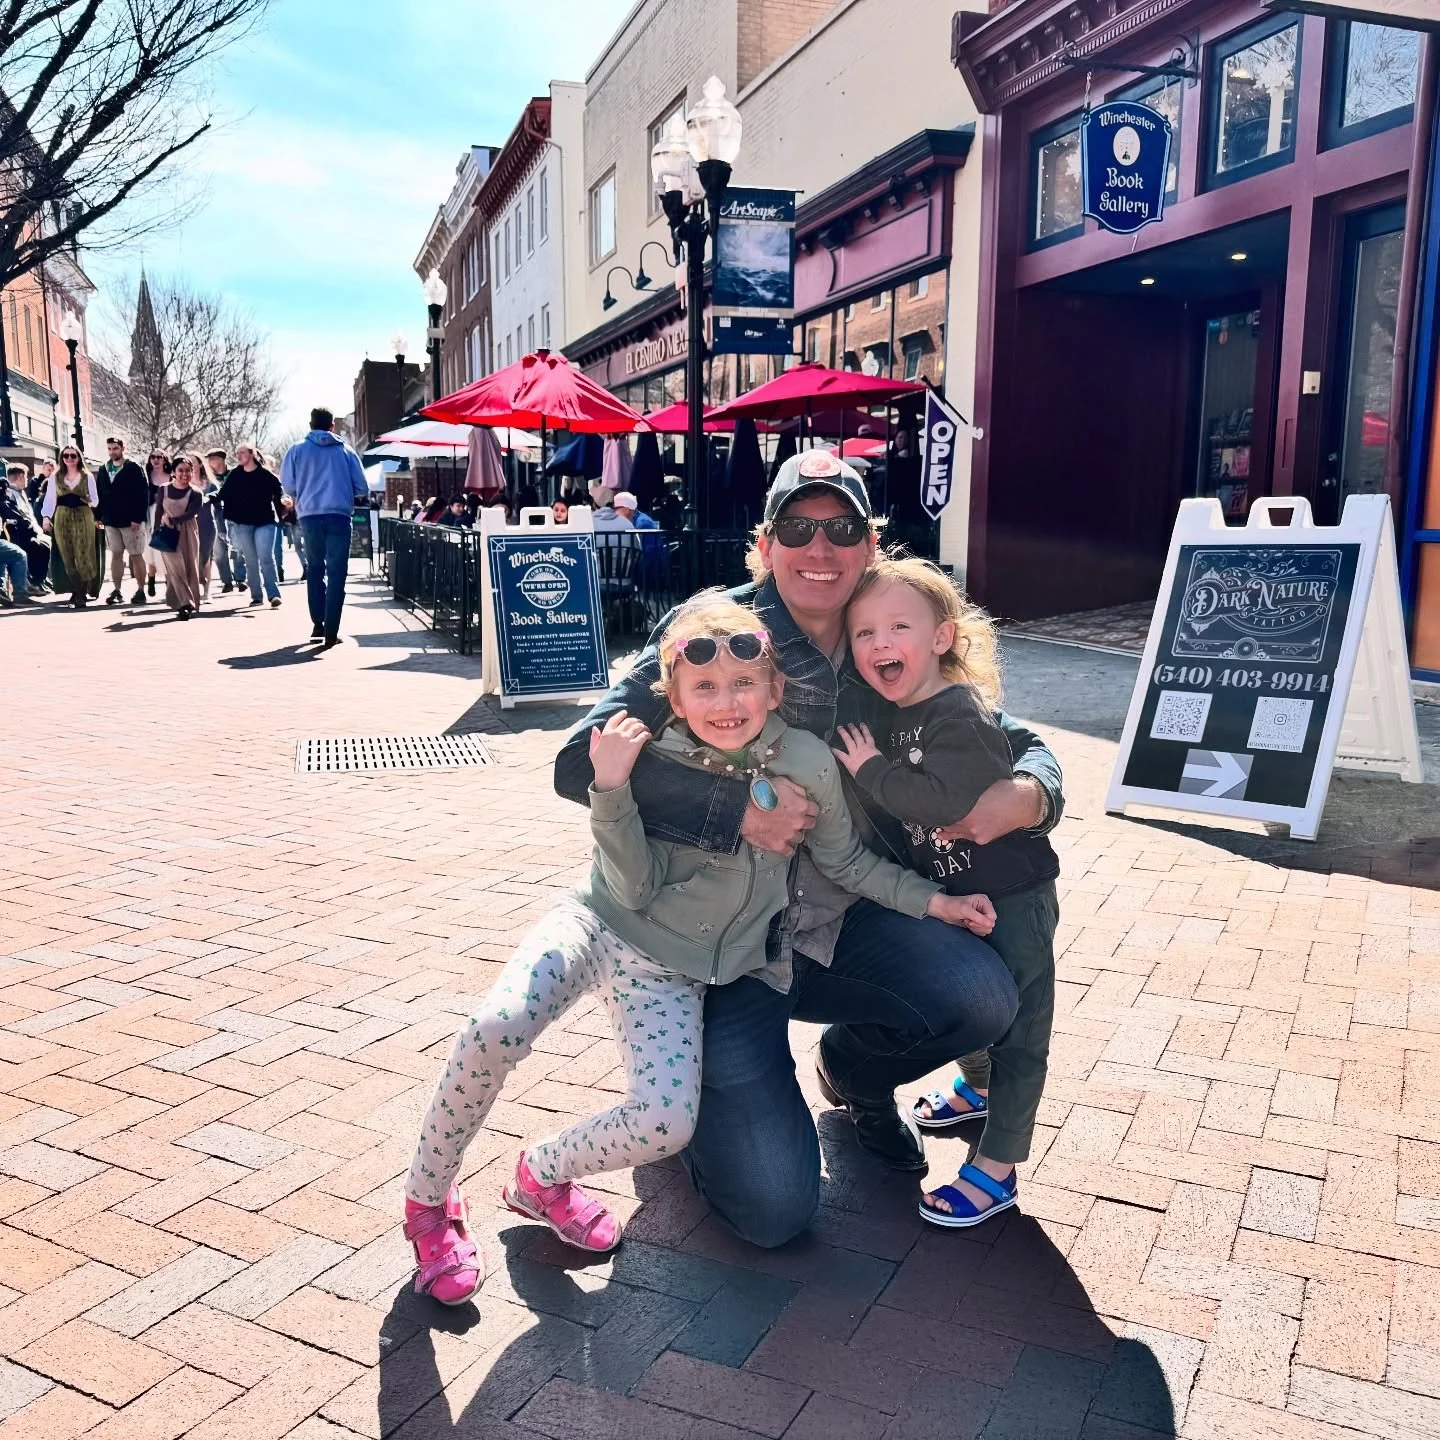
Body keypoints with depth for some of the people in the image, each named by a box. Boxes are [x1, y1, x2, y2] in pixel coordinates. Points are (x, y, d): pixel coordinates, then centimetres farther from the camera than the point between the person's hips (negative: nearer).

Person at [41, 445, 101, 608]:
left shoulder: (88, 477, 7)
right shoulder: (55, 477, 9)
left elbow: (95, 499, 9)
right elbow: (50, 499, 6)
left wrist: (90, 502, -13)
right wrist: (46, 517, -6)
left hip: (84, 518, -1)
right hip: (62, 518, 1)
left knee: (84, 555, -8)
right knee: (68, 556, -1)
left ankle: (81, 593, 2)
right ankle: (77, 591, 4)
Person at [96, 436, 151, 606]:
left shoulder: (133, 469, -7)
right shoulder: (102, 470, 10)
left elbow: (143, 494, -13)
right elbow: (99, 495, 14)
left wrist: (137, 518, -18)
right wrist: (99, 516, 6)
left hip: (131, 520, -5)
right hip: (110, 521, 5)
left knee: (136, 555, 0)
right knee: (116, 555, 8)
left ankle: (140, 591, 5)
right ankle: (116, 591, 11)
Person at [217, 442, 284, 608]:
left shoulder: (267, 476, -2)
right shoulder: (234, 475, 6)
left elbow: (277, 496, 3)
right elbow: (223, 495, 6)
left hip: (265, 522, -3)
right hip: (242, 524, 3)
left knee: (266, 558, -12)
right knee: (251, 561, 7)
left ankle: (274, 594, -15)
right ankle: (256, 596, 13)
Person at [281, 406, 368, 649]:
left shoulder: (297, 450, 6)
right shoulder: (346, 451, 6)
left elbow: (287, 485, 6)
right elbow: (362, 489, 4)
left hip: (310, 516, 1)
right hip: (339, 516, -1)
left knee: (315, 569, 18)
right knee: (336, 574, 0)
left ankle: (318, 623, 15)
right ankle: (331, 631, -7)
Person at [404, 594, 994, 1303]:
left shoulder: (807, 762, -10)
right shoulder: (656, 763, -13)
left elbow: (845, 861, 6)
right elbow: (638, 889, -15)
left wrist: (932, 899, 4)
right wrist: (611, 791, -26)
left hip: (672, 972, 2)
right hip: (600, 923, -1)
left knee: (666, 1126, -19)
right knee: (495, 1029, -27)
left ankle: (543, 1174, 14)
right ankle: (428, 1199, 0)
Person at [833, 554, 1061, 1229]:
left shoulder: (960, 716, -26)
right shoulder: (892, 714, 1)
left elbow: (944, 799, -40)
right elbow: (897, 817, 14)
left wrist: (870, 770, -30)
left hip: (1010, 897, -9)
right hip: (951, 894, 9)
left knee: (1014, 1028, 3)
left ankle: (996, 1170, 12)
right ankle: (977, 1087, 52)